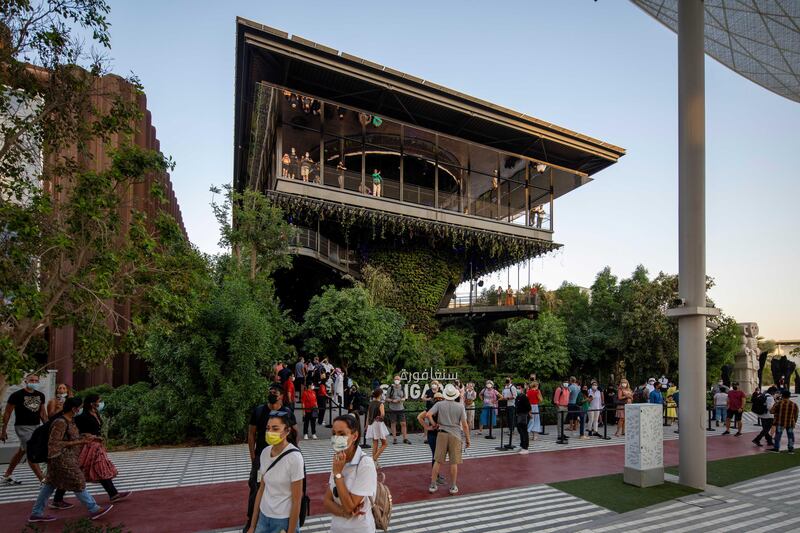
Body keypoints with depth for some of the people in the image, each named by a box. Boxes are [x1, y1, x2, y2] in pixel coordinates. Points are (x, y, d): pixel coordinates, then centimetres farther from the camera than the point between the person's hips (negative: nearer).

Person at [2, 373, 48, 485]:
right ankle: (43, 480, -12)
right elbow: (7, 413, -3)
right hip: (23, 427, -6)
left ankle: (7, 476, 35)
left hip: (36, 426, 6)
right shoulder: (16, 395, -8)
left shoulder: (40, 395, 8)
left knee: (21, 451, 18)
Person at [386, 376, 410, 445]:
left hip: (401, 408, 2)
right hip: (392, 409, -2)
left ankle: (405, 438, 8)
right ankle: (394, 439, 14)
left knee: (403, 423, 0)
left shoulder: (402, 388, 5)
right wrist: (392, 400, -16)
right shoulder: (390, 388, -4)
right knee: (393, 424, 4)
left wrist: (402, 399, -5)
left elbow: (404, 397, 16)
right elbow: (386, 398, 0)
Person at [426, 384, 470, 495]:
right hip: (455, 435, -1)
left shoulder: (439, 404, -3)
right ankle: (453, 487, 15)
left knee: (438, 461, 9)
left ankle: (433, 485, 14)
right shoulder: (460, 406, -4)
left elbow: (428, 414, -15)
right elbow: (464, 425, -5)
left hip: (442, 434, 1)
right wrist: (467, 439, 4)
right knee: (454, 462, 8)